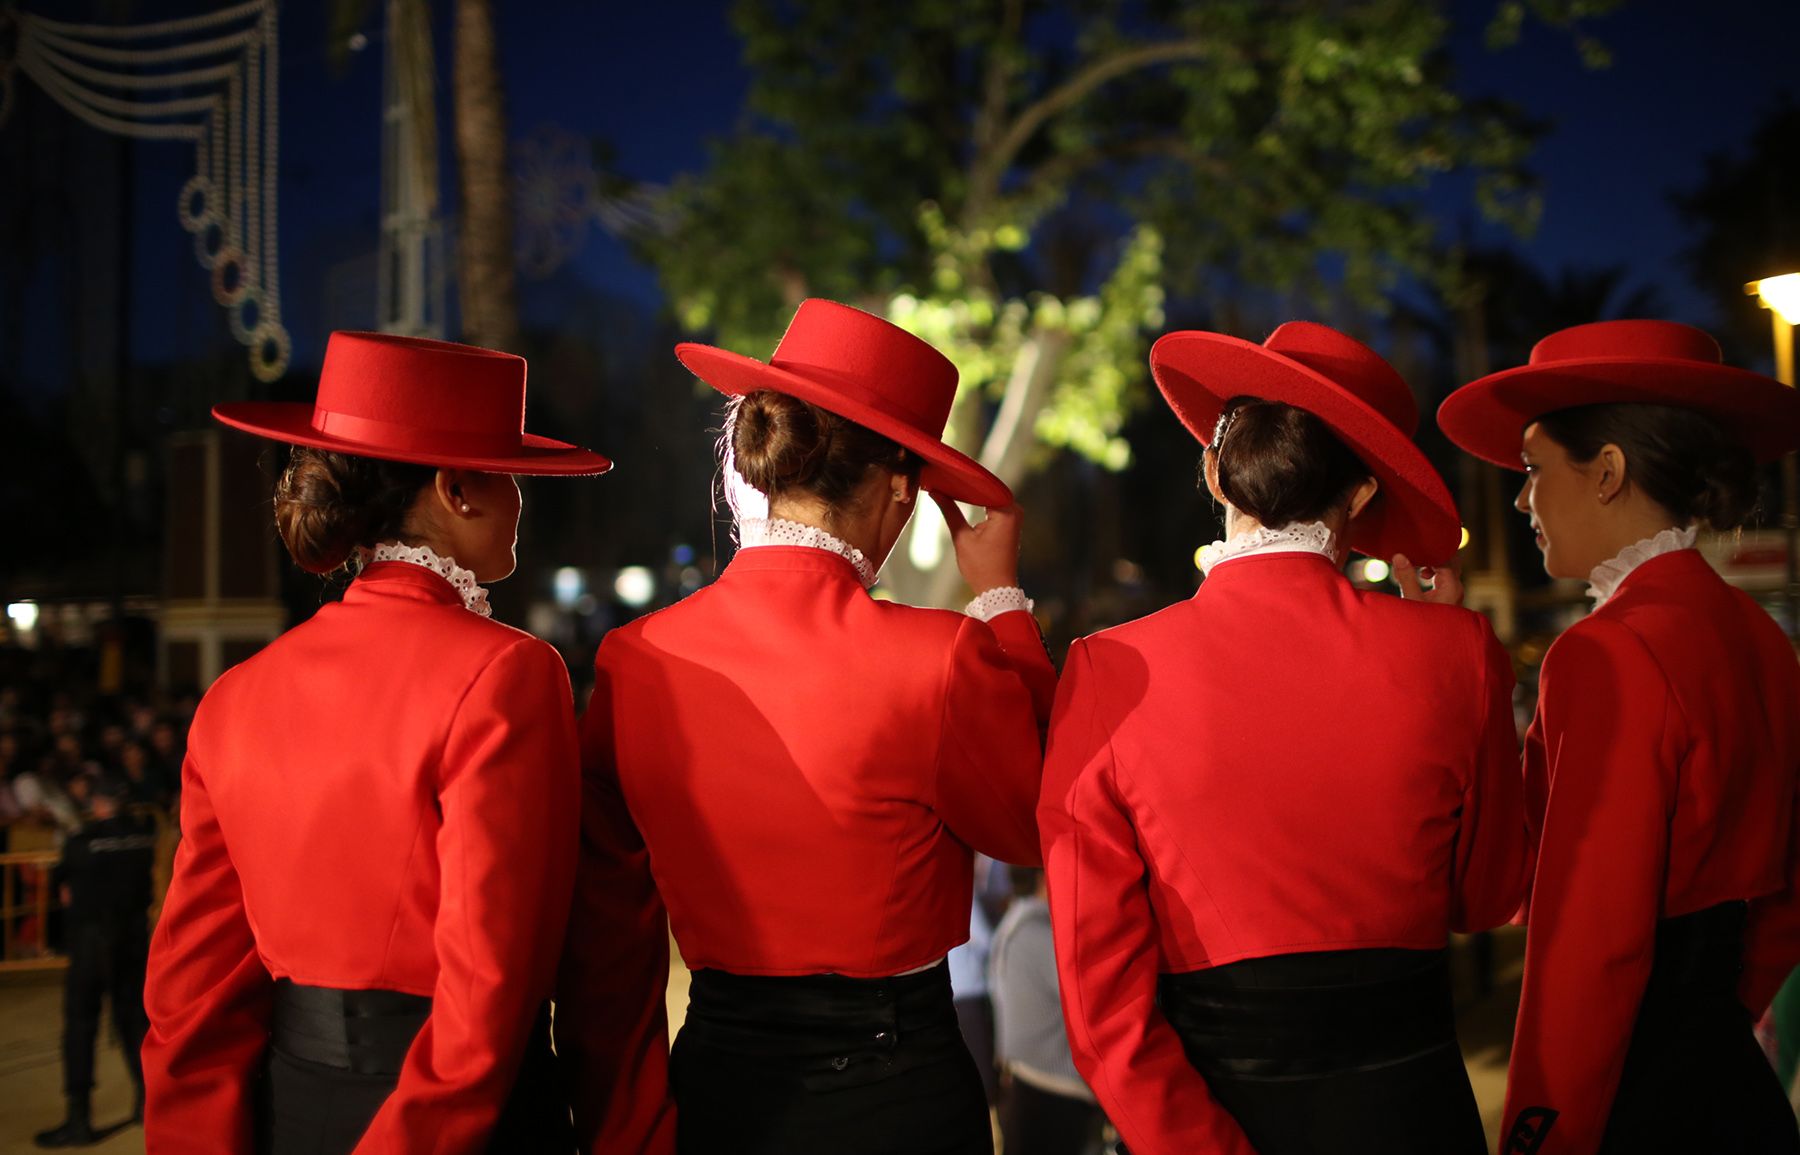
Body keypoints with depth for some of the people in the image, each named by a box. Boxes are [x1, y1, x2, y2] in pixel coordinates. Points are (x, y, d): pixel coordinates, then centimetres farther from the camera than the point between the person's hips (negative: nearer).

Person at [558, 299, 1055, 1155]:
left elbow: (601, 953, 1)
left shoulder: (633, 663, -6)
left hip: (714, 1085, 4)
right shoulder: (939, 659, -20)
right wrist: (1001, 600, 6)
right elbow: (1032, 825, 0)